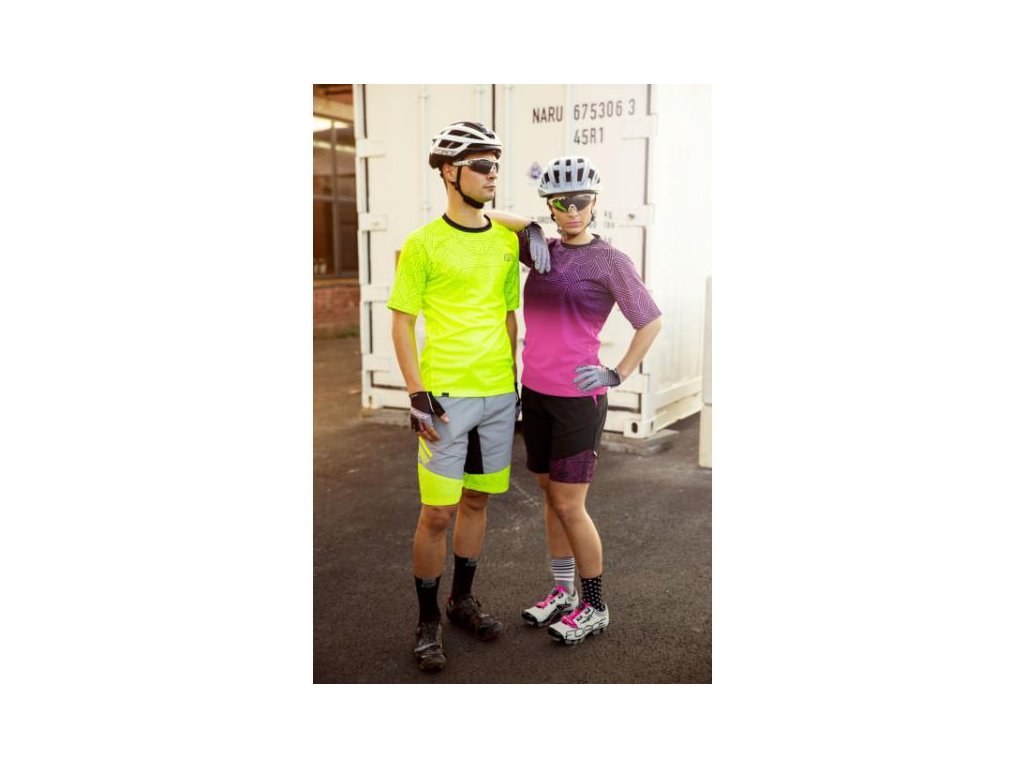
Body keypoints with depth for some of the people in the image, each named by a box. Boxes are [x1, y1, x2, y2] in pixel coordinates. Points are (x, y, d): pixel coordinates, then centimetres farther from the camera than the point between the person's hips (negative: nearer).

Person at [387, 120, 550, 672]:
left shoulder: (507, 241, 9)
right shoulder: (423, 244, -6)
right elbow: (402, 322, -5)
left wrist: (514, 381, 13)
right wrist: (416, 393, -13)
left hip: (499, 395, 5)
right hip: (445, 397, -5)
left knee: (477, 501, 15)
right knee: (438, 513, -2)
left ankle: (463, 600, 33)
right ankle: (428, 622, 17)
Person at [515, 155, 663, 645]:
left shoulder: (610, 262, -8)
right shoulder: (544, 251, 6)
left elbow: (651, 321, -3)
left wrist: (618, 375, -8)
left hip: (578, 399, -6)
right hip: (535, 393, 6)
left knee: (569, 506, -1)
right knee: (550, 496, 14)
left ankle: (595, 609, 16)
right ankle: (563, 592, 29)